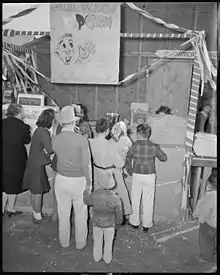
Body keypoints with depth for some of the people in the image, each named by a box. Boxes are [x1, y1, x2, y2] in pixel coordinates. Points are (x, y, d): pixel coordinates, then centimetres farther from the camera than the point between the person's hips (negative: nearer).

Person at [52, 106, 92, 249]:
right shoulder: (82, 139, -19)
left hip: (61, 179, 3)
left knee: (63, 212, 20)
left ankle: (64, 241, 38)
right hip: (78, 180, -3)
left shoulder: (55, 140, -7)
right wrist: (89, 182, -3)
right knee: (81, 213, 18)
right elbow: (86, 165, -17)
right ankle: (80, 242, 34)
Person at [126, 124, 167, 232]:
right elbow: (164, 157, 2)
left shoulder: (134, 146, -12)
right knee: (148, 201, 13)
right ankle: (146, 225, 24)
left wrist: (130, 172, 8)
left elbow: (127, 160, -7)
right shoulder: (153, 146, -9)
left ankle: (135, 222, 30)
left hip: (137, 176, 0)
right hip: (150, 176, 1)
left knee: (135, 200, 16)